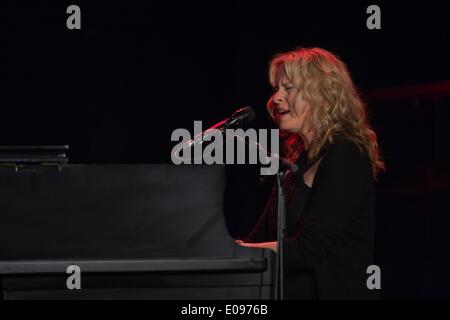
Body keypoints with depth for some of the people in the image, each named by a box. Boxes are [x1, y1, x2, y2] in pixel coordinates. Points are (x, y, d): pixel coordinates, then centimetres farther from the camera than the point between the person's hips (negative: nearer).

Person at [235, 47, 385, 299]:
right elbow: (259, 239, 10)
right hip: (294, 291, 8)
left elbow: (309, 249, -19)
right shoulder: (300, 158, 16)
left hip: (336, 291, -8)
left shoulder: (346, 155, -10)